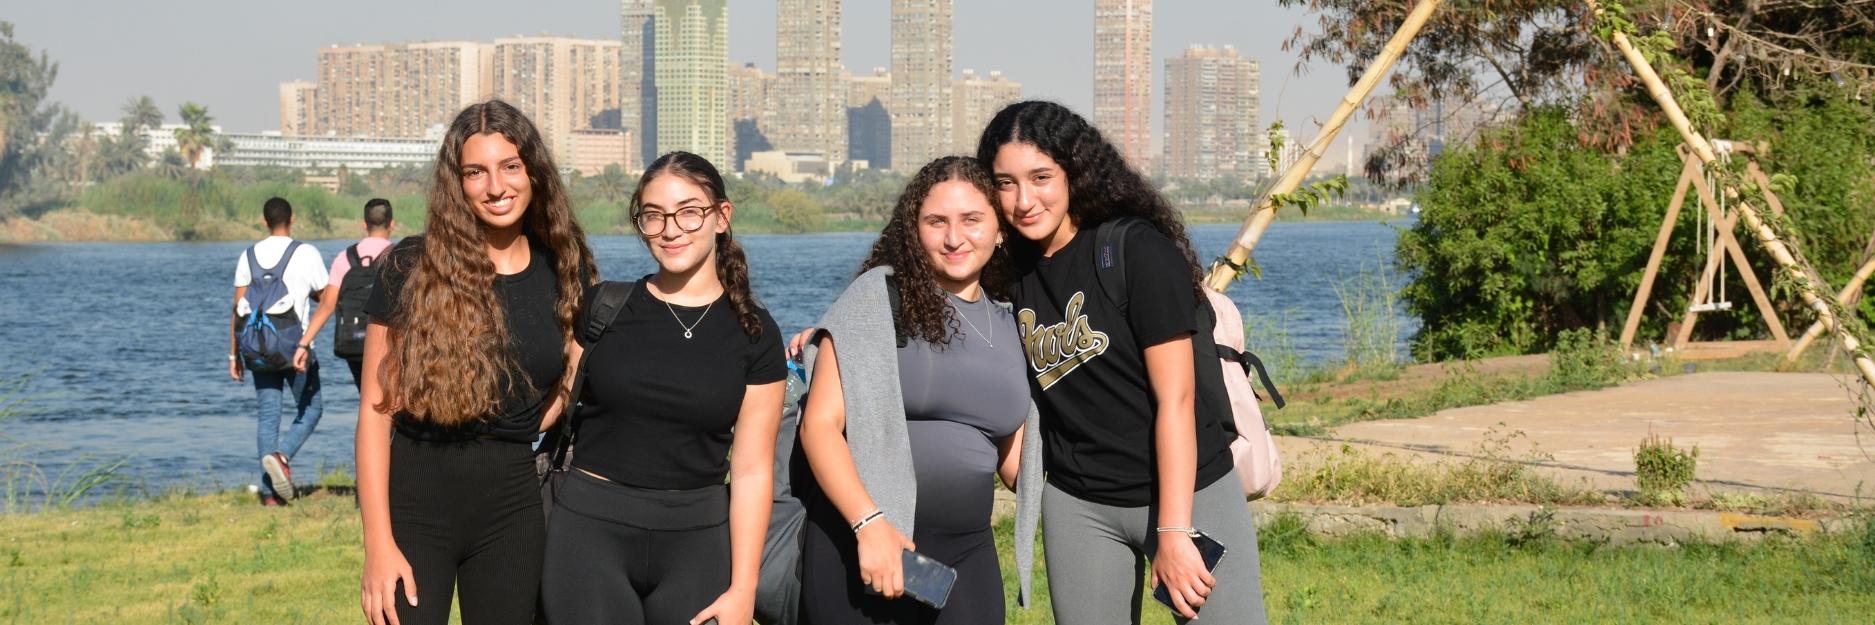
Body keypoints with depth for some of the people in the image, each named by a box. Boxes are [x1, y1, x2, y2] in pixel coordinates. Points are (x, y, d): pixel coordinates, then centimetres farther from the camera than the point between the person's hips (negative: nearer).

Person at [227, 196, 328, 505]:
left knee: (268, 416, 6)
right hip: (295, 347, -3)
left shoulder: (248, 256, 7)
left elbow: (238, 309, 6)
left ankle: (270, 492, -1)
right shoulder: (306, 254, -4)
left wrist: (234, 354, 10)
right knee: (311, 409, 11)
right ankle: (281, 455, -15)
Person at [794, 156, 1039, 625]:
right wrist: (870, 524, -20)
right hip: (857, 541, -4)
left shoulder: (1009, 329, 12)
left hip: (967, 554, 4)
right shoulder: (881, 294, -3)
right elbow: (819, 425, -10)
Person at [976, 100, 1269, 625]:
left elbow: (1175, 401, -15)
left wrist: (1174, 531, -18)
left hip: (1187, 491, -5)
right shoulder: (1011, 267, 3)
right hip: (1077, 507, 5)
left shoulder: (1139, 250, -14)